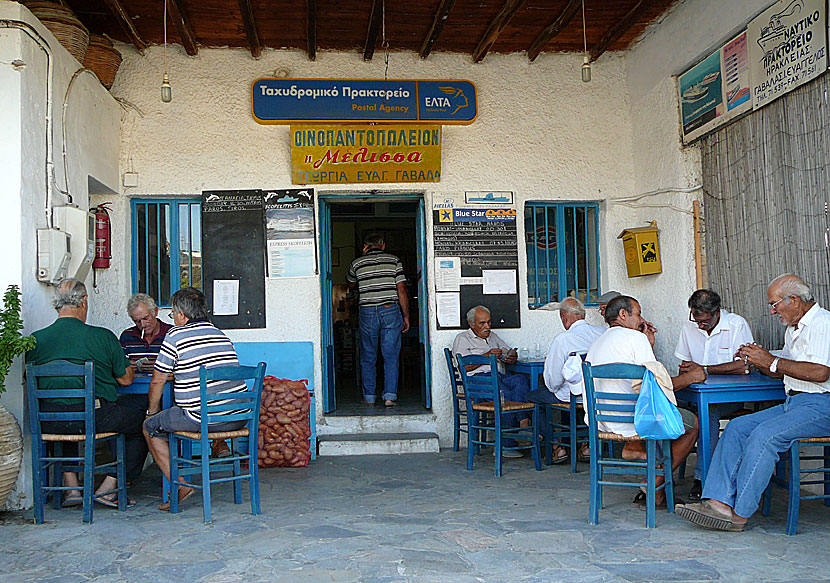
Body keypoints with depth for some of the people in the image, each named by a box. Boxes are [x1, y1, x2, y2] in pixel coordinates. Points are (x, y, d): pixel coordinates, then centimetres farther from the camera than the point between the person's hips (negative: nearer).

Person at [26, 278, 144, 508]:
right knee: (142, 422, 17)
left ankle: (71, 487, 27)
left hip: (50, 422, 5)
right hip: (96, 418, -4)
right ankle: (108, 488, 14)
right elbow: (126, 379, 0)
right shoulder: (103, 336, -7)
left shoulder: (35, 340, 2)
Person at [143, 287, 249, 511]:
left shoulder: (175, 336, -2)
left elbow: (157, 381, 2)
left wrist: (153, 412, 19)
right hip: (239, 417, 7)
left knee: (150, 426, 12)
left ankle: (180, 485, 3)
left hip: (204, 419, -7)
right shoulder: (221, 335, 16)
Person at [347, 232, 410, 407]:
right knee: (391, 356, 5)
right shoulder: (394, 260, 4)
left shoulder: (357, 263, 6)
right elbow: (402, 291, 0)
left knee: (368, 357, 11)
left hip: (367, 312, 1)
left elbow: (351, 284, 27)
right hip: (391, 311, 0)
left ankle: (369, 397, 15)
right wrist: (406, 316, 6)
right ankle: (390, 395, -1)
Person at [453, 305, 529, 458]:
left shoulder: (493, 336, 30)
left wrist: (512, 358, 5)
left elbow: (511, 354, 31)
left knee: (521, 379, -29)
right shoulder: (462, 338, 11)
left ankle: (523, 422, -42)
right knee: (505, 393, -34)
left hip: (497, 375, 5)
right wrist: (486, 356, -10)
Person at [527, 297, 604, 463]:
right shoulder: (603, 332, -4)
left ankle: (557, 447, 13)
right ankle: (586, 444, 25)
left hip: (572, 399, -6)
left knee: (532, 396, 15)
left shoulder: (562, 339, -17)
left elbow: (553, 382, -14)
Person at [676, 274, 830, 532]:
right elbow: (780, 372, 24)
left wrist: (772, 361, -16)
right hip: (794, 403, 9)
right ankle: (719, 501, -18)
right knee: (737, 427, -8)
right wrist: (758, 359, 5)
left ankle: (738, 514, -21)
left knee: (764, 435, -28)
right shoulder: (794, 329, 22)